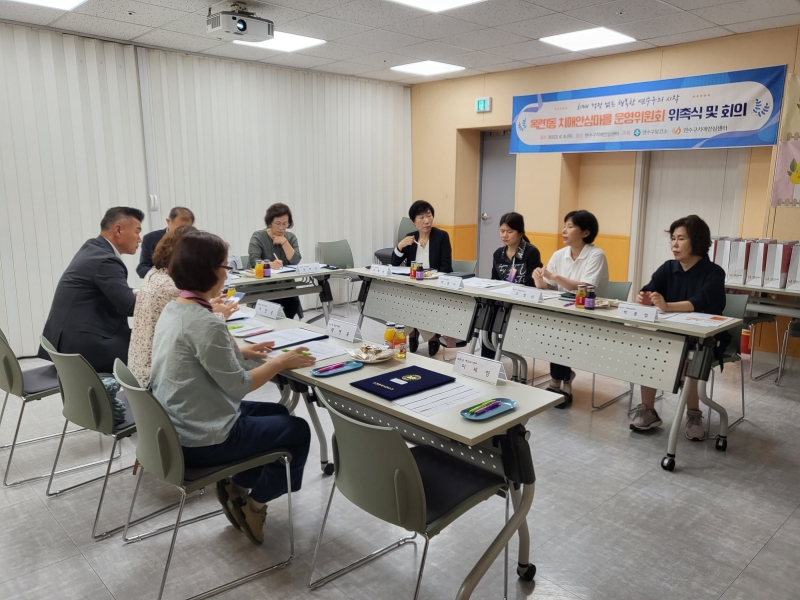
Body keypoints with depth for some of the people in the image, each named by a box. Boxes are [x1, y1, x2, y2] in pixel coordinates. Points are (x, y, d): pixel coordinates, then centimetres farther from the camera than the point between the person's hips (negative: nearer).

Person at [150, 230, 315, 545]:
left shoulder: (172, 310, 2)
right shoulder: (205, 324, -27)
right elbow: (238, 386, -20)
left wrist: (242, 353, 13)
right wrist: (280, 362, -8)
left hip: (177, 427, 9)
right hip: (202, 440, -9)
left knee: (278, 413, 23)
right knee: (298, 430, 9)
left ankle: (236, 485, 21)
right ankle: (254, 501, 16)